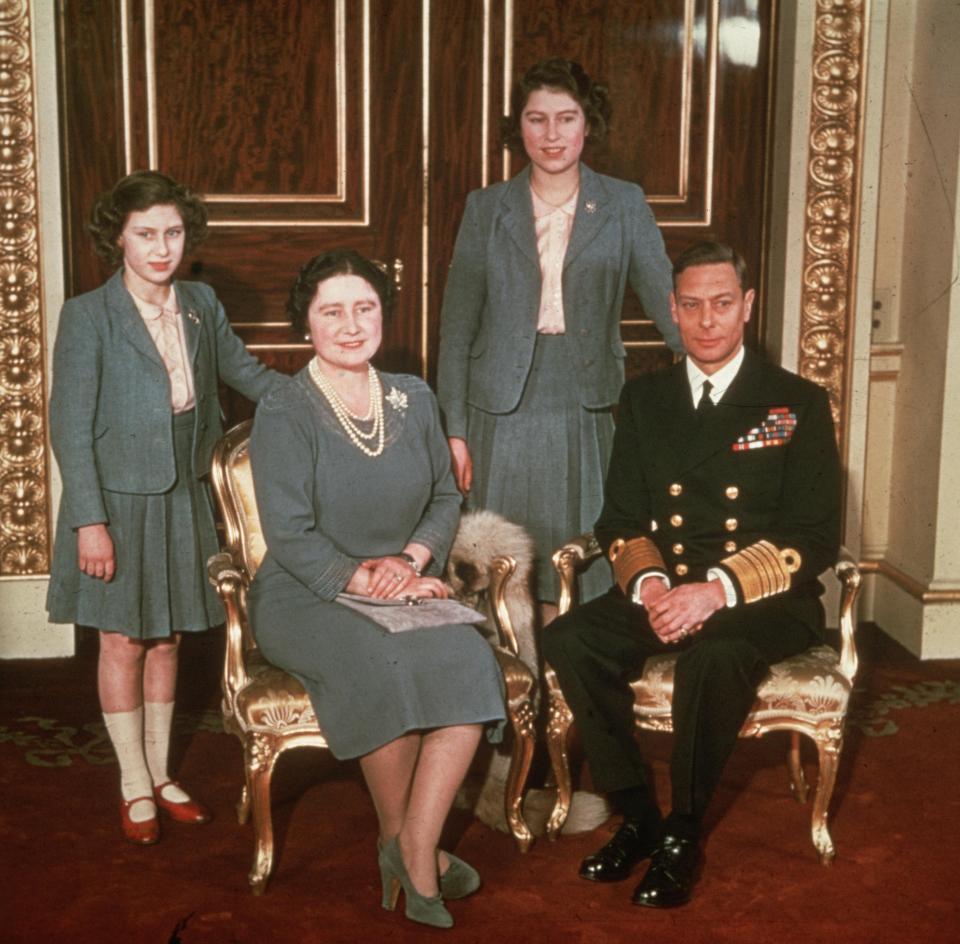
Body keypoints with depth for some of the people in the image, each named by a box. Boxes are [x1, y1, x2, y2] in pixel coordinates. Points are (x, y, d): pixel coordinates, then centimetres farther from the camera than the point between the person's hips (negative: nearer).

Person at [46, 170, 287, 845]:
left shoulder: (201, 304, 1)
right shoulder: (88, 317, -14)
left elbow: (246, 371, 16)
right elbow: (71, 428, -14)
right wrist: (90, 522, -18)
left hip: (183, 500, 5)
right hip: (119, 502, -4)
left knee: (167, 638, 14)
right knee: (123, 642, 7)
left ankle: (160, 772, 30)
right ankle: (135, 788, 22)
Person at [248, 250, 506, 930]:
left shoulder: (414, 400, 10)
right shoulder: (284, 416, -6)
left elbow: (446, 497, 14)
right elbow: (291, 536, -11)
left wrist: (412, 557, -6)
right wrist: (368, 581, -21)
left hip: (405, 588, 4)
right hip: (304, 598, -4)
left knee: (469, 660, -27)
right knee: (382, 663, -35)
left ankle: (416, 848, -19)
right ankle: (401, 842, -12)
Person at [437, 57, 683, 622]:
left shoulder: (624, 206, 5)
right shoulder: (487, 209, 6)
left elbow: (667, 300, -1)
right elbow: (457, 326, 6)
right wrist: (455, 429, 1)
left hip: (587, 412, 0)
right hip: (504, 412, 0)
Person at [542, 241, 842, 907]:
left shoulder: (798, 404, 3)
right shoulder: (644, 400, 14)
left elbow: (815, 537, -6)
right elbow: (621, 521, 11)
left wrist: (717, 590, -21)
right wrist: (648, 583, -13)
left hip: (763, 601, -4)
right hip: (661, 593, 4)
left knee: (714, 654, -37)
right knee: (570, 641, -25)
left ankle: (684, 834, -16)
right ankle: (638, 816, -10)